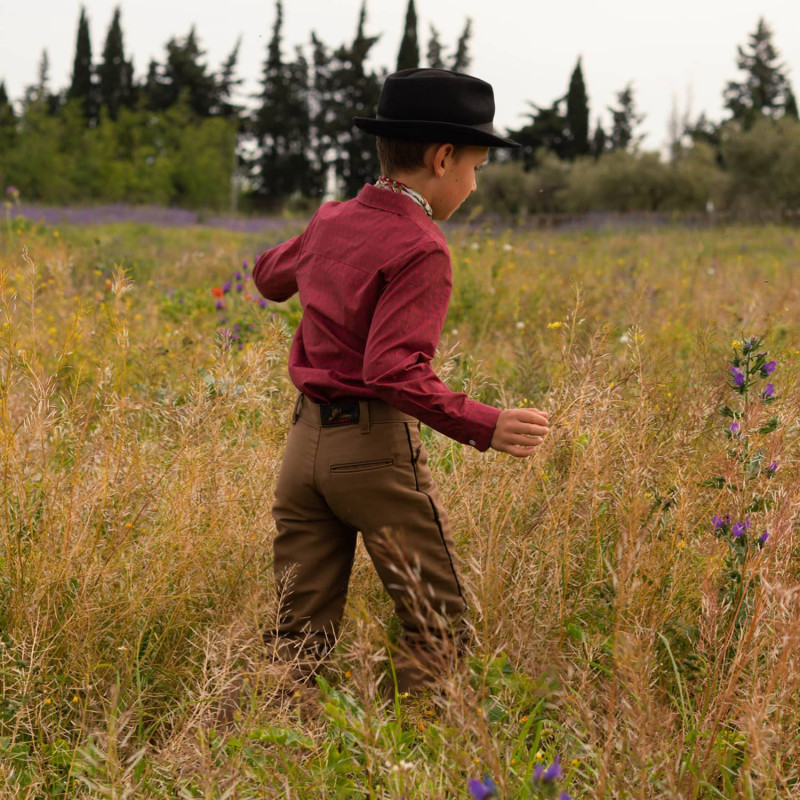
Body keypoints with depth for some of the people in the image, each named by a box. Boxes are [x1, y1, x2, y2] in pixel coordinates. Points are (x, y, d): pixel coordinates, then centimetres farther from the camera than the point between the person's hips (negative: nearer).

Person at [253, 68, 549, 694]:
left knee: (298, 638, 10)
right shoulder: (420, 249, -13)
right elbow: (392, 371, -23)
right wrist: (484, 426, -23)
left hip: (306, 441, 8)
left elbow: (271, 276, 32)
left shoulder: (332, 224, 10)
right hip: (376, 445, -7)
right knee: (438, 630, 4)